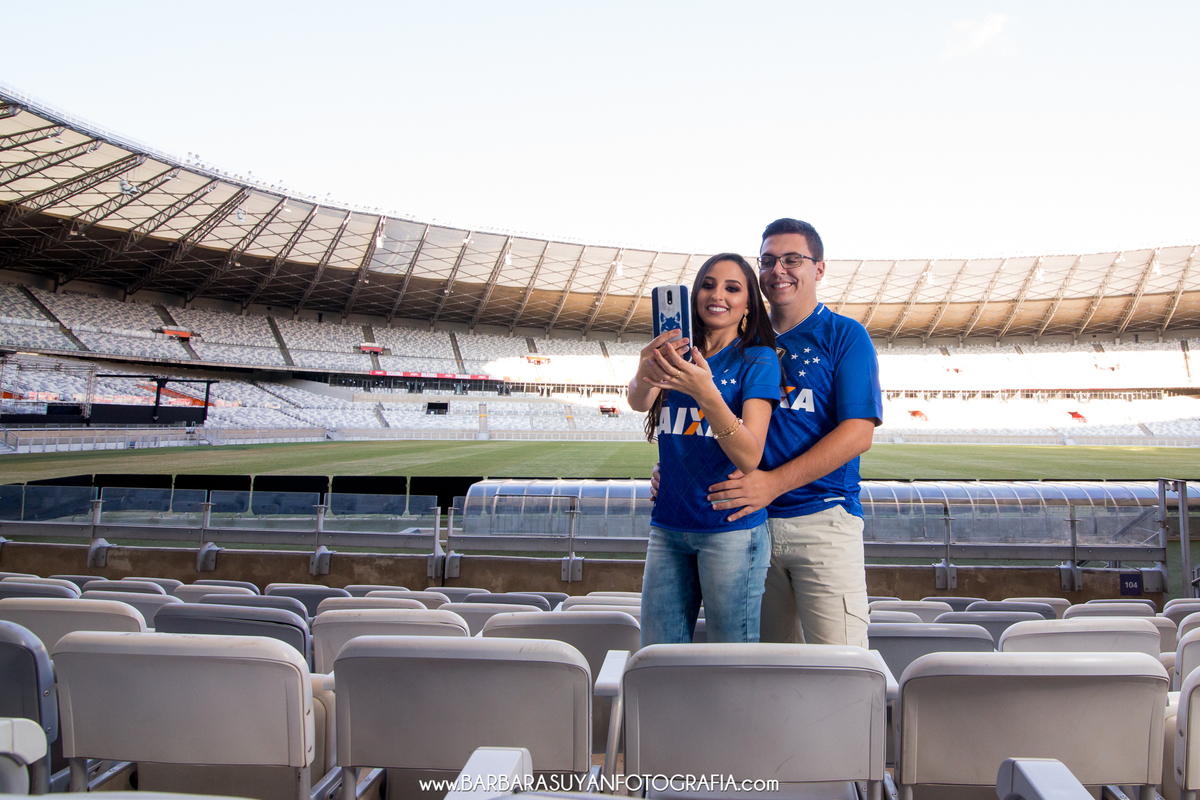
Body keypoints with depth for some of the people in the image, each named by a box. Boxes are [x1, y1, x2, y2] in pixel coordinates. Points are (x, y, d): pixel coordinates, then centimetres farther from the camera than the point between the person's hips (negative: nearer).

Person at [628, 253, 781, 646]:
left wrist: (706, 392, -30)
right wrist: (645, 374, -35)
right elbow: (637, 402, -11)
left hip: (730, 528, -4)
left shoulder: (758, 360, -3)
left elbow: (749, 458, -14)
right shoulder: (677, 352, 10)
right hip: (668, 525, 4)